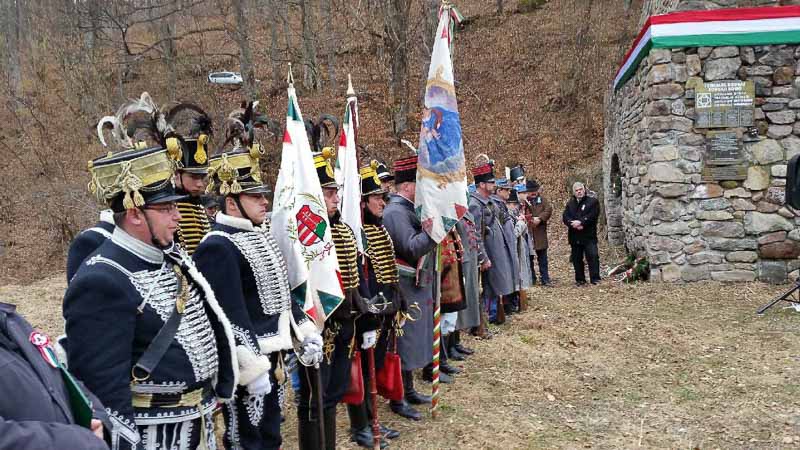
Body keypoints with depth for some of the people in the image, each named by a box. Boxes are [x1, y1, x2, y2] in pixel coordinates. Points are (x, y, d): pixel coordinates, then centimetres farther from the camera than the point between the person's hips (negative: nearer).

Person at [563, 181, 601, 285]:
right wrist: (573, 224, -15)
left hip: (589, 235, -4)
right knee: (577, 259, 8)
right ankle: (580, 279, 16)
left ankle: (595, 278, -8)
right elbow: (565, 217, 3)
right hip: (574, 236, 4)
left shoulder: (592, 201, 4)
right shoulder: (570, 203, 16)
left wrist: (581, 222, -19)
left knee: (593, 256, -11)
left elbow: (593, 215, -11)